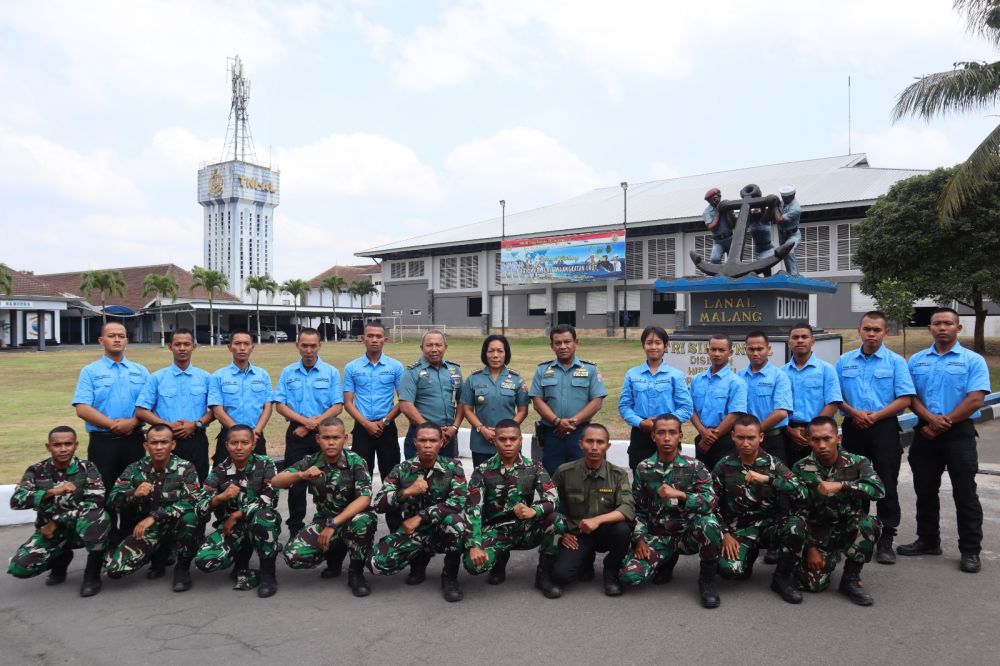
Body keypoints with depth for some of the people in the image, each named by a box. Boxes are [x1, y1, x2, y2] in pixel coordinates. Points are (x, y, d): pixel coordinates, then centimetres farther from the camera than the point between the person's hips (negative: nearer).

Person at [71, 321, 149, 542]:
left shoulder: (141, 372, 11)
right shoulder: (90, 372, 3)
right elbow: (82, 409, -8)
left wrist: (132, 422, -13)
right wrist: (112, 424, -15)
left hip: (134, 440, 2)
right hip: (102, 441, -2)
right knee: (104, 492, 2)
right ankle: (108, 541, 12)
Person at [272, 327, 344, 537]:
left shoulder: (331, 372, 1)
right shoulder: (288, 373, 6)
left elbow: (337, 406, -4)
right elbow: (279, 404, 0)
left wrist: (314, 423, -13)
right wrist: (304, 420, -13)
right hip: (296, 433, 1)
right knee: (296, 481, 4)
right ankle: (295, 527, 16)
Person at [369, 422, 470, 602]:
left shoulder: (452, 467, -8)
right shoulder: (402, 469, -3)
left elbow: (458, 502, -22)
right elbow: (379, 504, -10)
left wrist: (420, 517, -24)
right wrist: (407, 492, -26)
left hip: (444, 531, -2)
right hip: (413, 531, 2)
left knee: (454, 520, -37)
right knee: (378, 563, -22)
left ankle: (450, 576, -11)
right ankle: (420, 558, 11)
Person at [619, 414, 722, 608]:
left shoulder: (694, 466, -5)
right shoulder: (643, 468, 1)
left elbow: (710, 502, -16)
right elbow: (638, 509, 6)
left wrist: (680, 494, -30)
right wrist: (639, 539, -7)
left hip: (689, 534, -2)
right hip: (658, 536, 2)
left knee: (709, 523, -37)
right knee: (629, 575, -21)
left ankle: (707, 579, -9)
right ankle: (668, 560, 14)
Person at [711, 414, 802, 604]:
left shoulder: (773, 463, -2)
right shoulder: (724, 466, 0)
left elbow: (800, 491, -19)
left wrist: (767, 479, -28)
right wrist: (725, 534, -8)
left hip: (770, 525, 1)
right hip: (739, 528, 0)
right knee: (729, 569, -28)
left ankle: (782, 578, -9)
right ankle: (750, 551, 11)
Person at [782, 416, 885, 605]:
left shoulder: (858, 463, -7)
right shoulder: (801, 468, -8)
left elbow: (878, 489, -26)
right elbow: (798, 511, -9)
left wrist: (841, 485, -36)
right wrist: (810, 547, -15)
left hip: (849, 529, 2)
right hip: (817, 531, -2)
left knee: (870, 524, -32)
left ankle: (850, 580, -11)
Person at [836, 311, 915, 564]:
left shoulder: (895, 361, 1)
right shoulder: (845, 361, 8)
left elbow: (904, 399, -6)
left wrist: (874, 416, -13)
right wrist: (853, 412, -9)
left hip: (884, 429, -2)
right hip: (853, 429, 3)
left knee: (887, 485, 0)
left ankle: (886, 540, 7)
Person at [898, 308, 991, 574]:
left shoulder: (973, 360, -2)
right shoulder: (916, 360, 9)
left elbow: (975, 400, -11)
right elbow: (911, 396, 3)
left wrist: (943, 424, -13)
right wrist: (930, 419, -15)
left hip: (959, 434, -4)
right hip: (925, 434, 4)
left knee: (965, 494, 1)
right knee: (925, 491, 11)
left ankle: (970, 550, 10)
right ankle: (928, 541, 25)